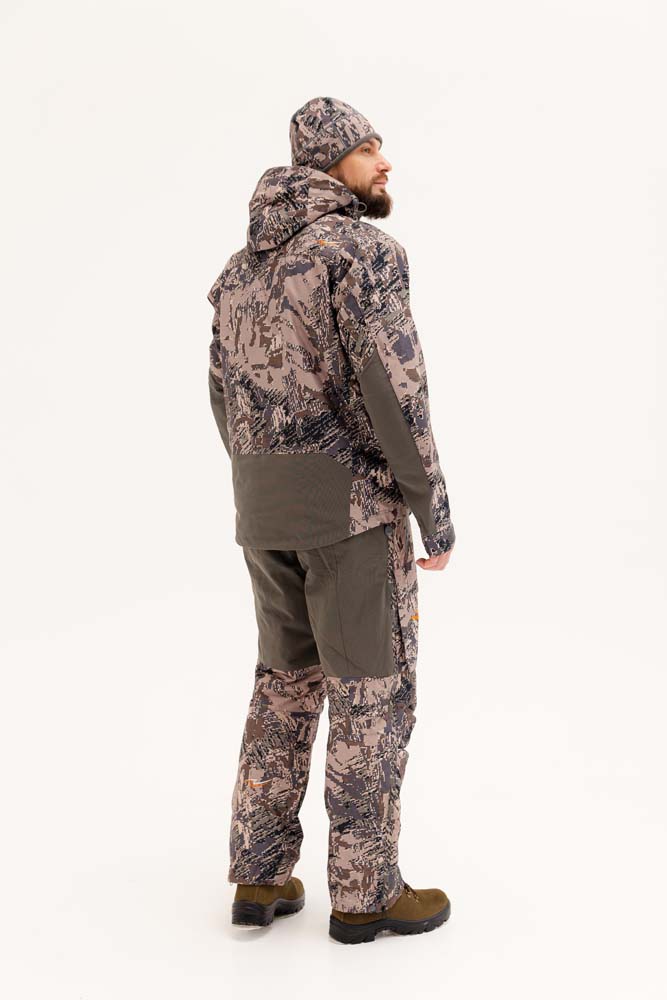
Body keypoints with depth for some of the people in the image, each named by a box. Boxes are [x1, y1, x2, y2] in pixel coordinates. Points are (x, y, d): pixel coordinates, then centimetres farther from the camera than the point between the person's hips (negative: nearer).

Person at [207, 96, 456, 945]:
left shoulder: (245, 265, 15)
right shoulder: (361, 248, -11)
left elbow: (229, 399, 16)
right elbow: (392, 388, -19)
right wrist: (437, 512, -12)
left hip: (269, 507, 8)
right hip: (351, 498, -7)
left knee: (288, 680, 17)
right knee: (373, 690, 3)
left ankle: (260, 877, 18)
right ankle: (363, 892, 12)